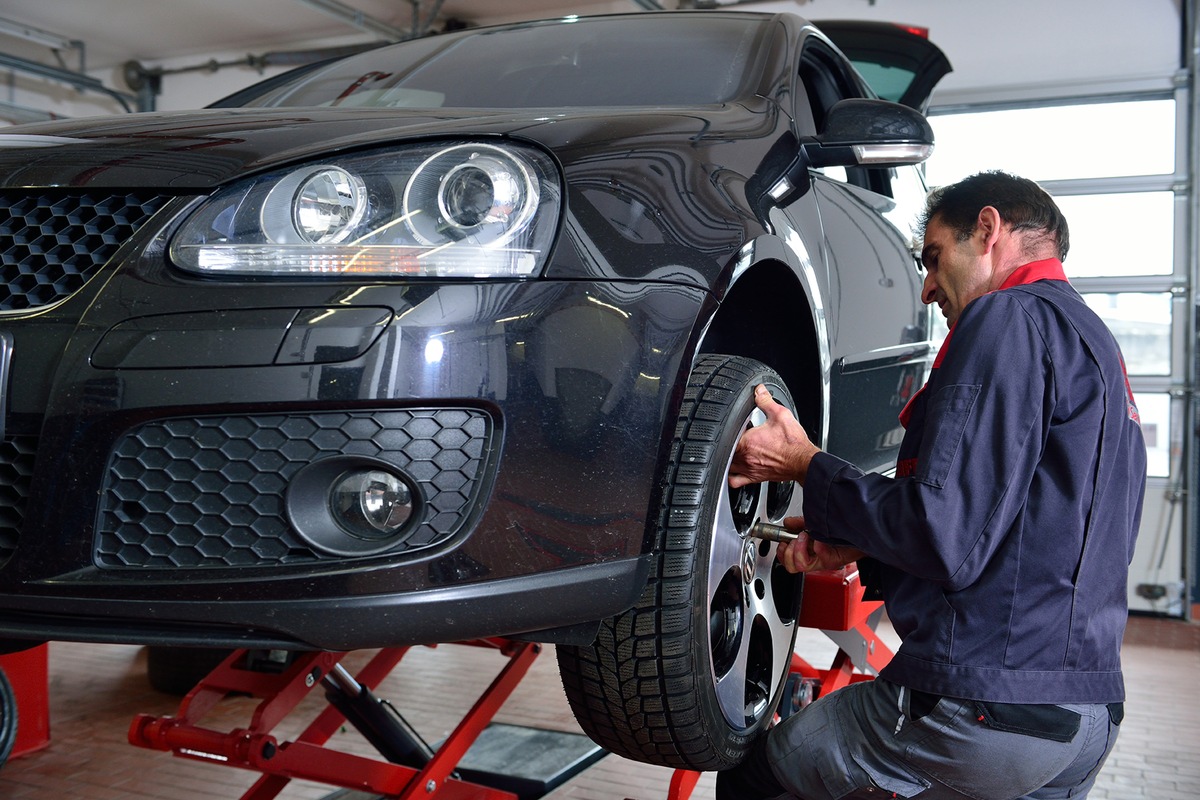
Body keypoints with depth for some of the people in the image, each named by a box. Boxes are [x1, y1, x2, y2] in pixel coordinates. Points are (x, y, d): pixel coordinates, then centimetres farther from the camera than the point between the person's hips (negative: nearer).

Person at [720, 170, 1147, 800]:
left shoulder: (1010, 318, -12)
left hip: (985, 708, -9)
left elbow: (946, 540, -21)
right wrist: (856, 547, 12)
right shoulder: (1094, 340, 20)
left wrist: (807, 467, -7)